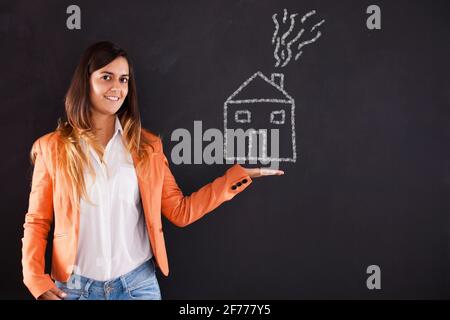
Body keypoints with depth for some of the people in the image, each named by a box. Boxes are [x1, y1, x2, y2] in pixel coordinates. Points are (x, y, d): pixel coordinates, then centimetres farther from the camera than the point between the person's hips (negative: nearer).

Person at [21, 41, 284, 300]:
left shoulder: (146, 145, 4)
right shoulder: (53, 148, -1)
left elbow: (180, 212, 3)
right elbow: (37, 221, 3)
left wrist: (239, 174, 0)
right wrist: (37, 279, -10)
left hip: (138, 283, 1)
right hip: (75, 287, -1)